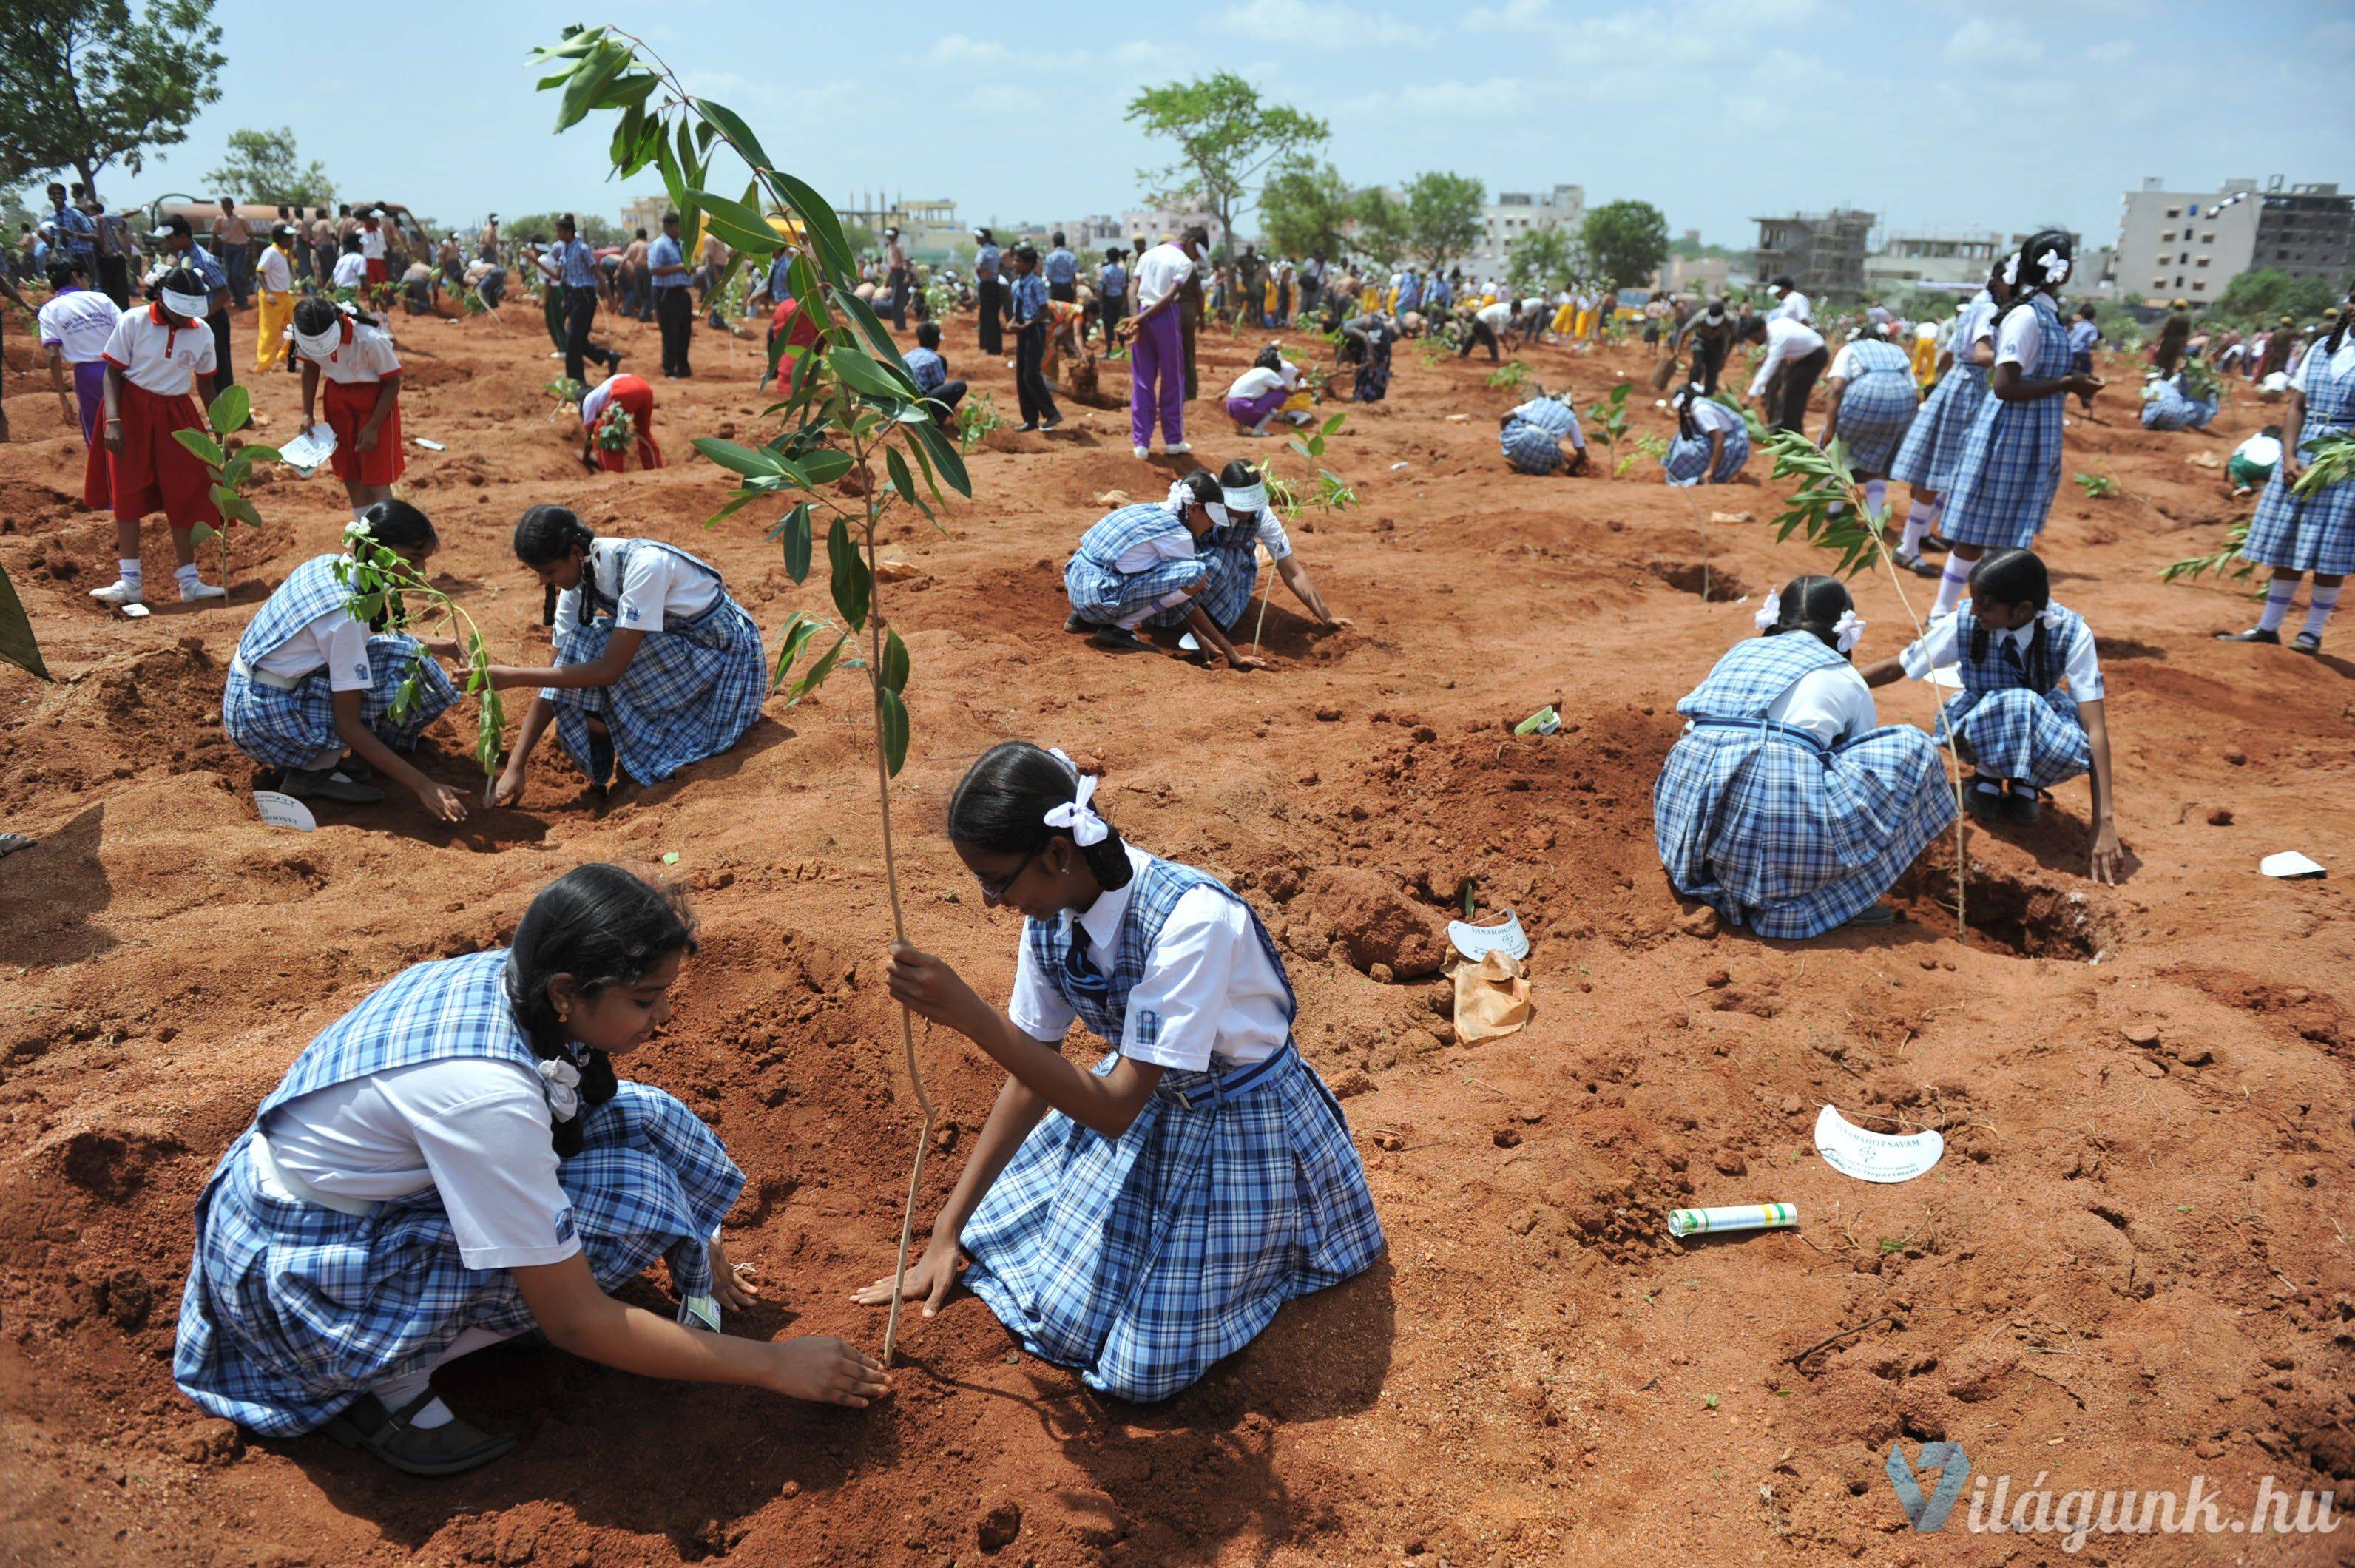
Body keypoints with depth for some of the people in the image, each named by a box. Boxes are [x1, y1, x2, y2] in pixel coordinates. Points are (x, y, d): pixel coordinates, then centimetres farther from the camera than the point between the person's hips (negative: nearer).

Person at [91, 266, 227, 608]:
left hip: (176, 414, 3)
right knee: (128, 493, -3)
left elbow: (207, 382, 11)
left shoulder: (201, 334, 0)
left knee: (185, 495, 2)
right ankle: (129, 582, 1)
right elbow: (113, 372, -7)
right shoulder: (132, 323, -8)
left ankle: (190, 583, 11)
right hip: (133, 411, -3)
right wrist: (112, 420, -17)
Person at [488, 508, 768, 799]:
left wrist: (514, 677, -32)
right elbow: (554, 680, -9)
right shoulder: (579, 581, -9)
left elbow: (610, 670, -33)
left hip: (730, 659, -7)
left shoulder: (644, 565, -32)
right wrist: (515, 768, -14)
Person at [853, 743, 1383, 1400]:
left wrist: (969, 1015, -41)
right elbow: (1032, 1072, -2)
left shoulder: (1190, 921, -36)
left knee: (1141, 1369, -7)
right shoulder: (1052, 908, -14)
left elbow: (1116, 1111, -34)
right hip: (1144, 1095, 6)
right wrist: (949, 1231, 0)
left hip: (1239, 1130, -6)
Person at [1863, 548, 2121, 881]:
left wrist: (2104, 822, -37)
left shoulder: (2072, 633, -26)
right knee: (2017, 702, -38)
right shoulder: (1962, 623, -24)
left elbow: (2095, 729, -32)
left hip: (2044, 723, 0)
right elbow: (1895, 668, -8)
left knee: (2072, 749, -38)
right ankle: (1988, 773, -6)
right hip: (1976, 723, 0)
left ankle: (2025, 782, -3)